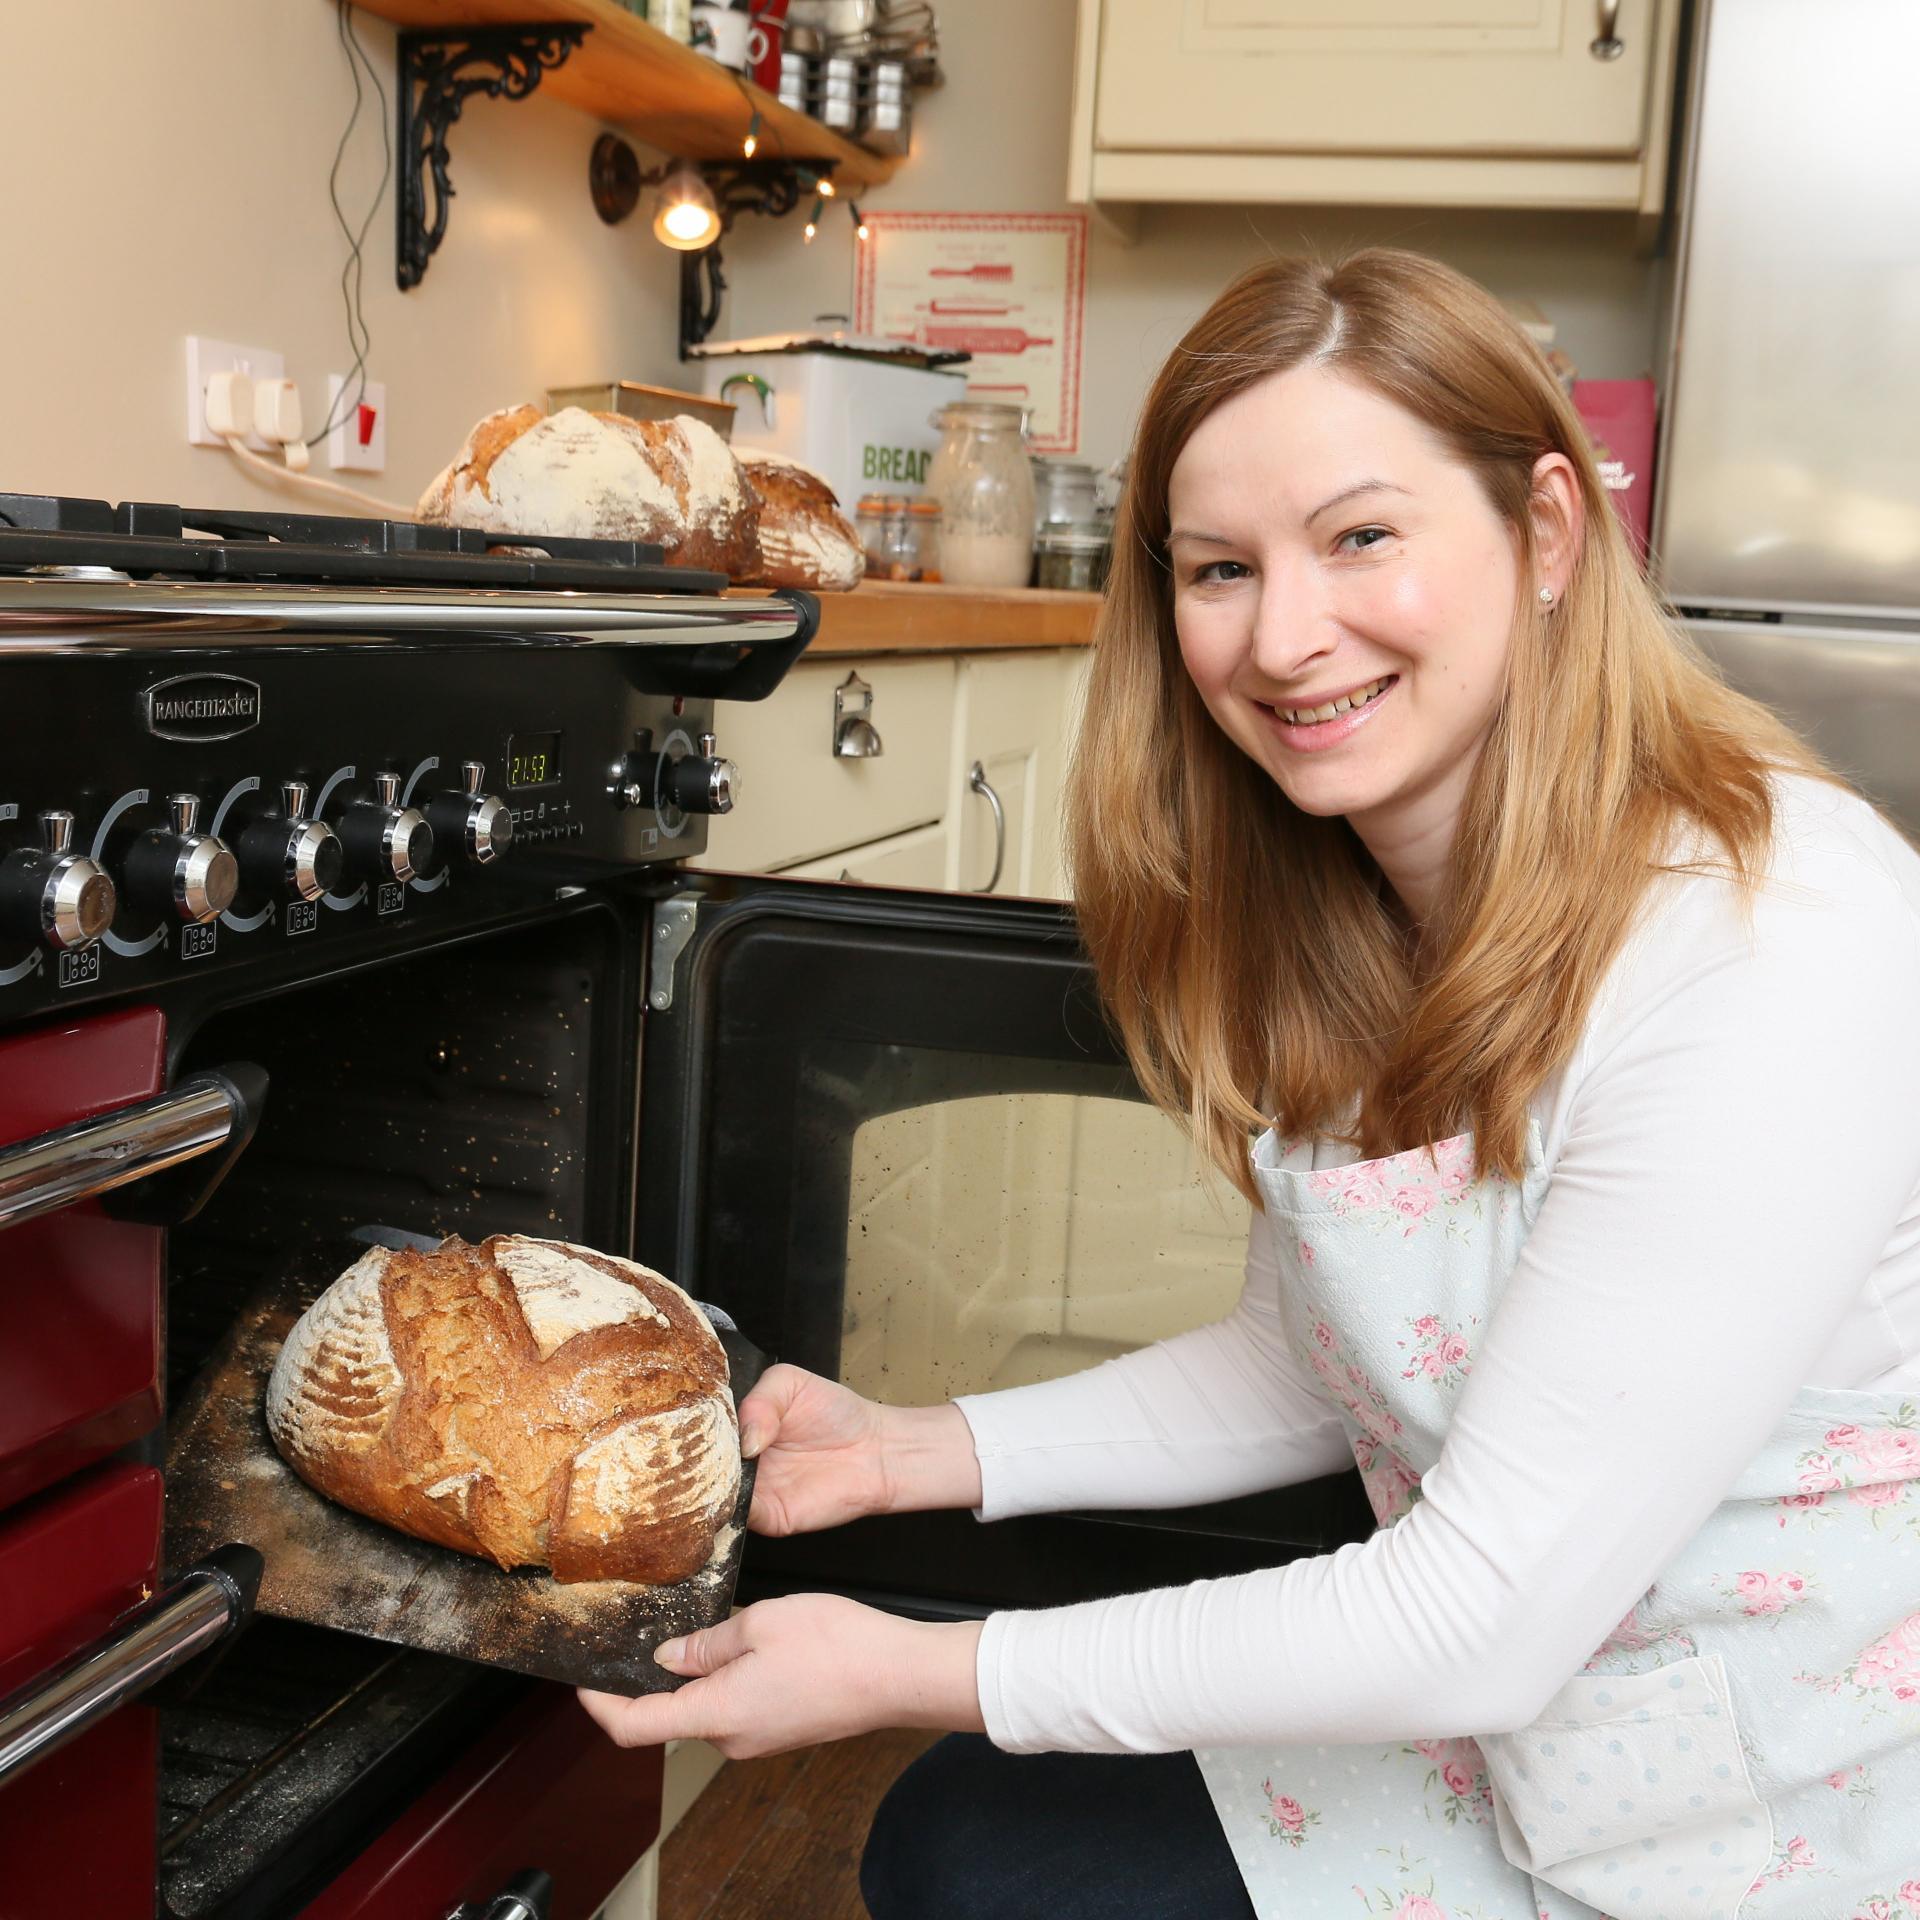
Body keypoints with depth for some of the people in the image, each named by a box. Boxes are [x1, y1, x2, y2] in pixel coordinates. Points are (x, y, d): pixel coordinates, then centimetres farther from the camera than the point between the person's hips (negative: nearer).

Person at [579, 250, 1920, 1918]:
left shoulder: (1772, 964, -29)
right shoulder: (1346, 917, -3)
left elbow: (1485, 1622, -28)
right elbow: (1312, 1364, 7)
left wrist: (910, 1674, -23)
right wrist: (921, 1451, -4)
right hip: (1506, 1706, 6)